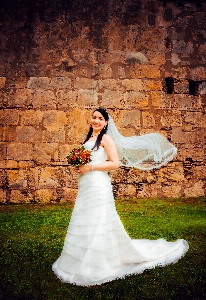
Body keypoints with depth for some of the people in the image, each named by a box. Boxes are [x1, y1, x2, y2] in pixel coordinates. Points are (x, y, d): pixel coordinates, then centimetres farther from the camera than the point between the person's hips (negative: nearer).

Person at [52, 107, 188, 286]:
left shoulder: (106, 138, -5)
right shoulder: (89, 138, 18)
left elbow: (115, 163, -14)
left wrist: (91, 167, -16)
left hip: (98, 186, -8)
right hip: (85, 186, 8)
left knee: (97, 224, -2)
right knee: (84, 224, 12)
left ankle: (97, 267, 12)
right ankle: (85, 263, 25)